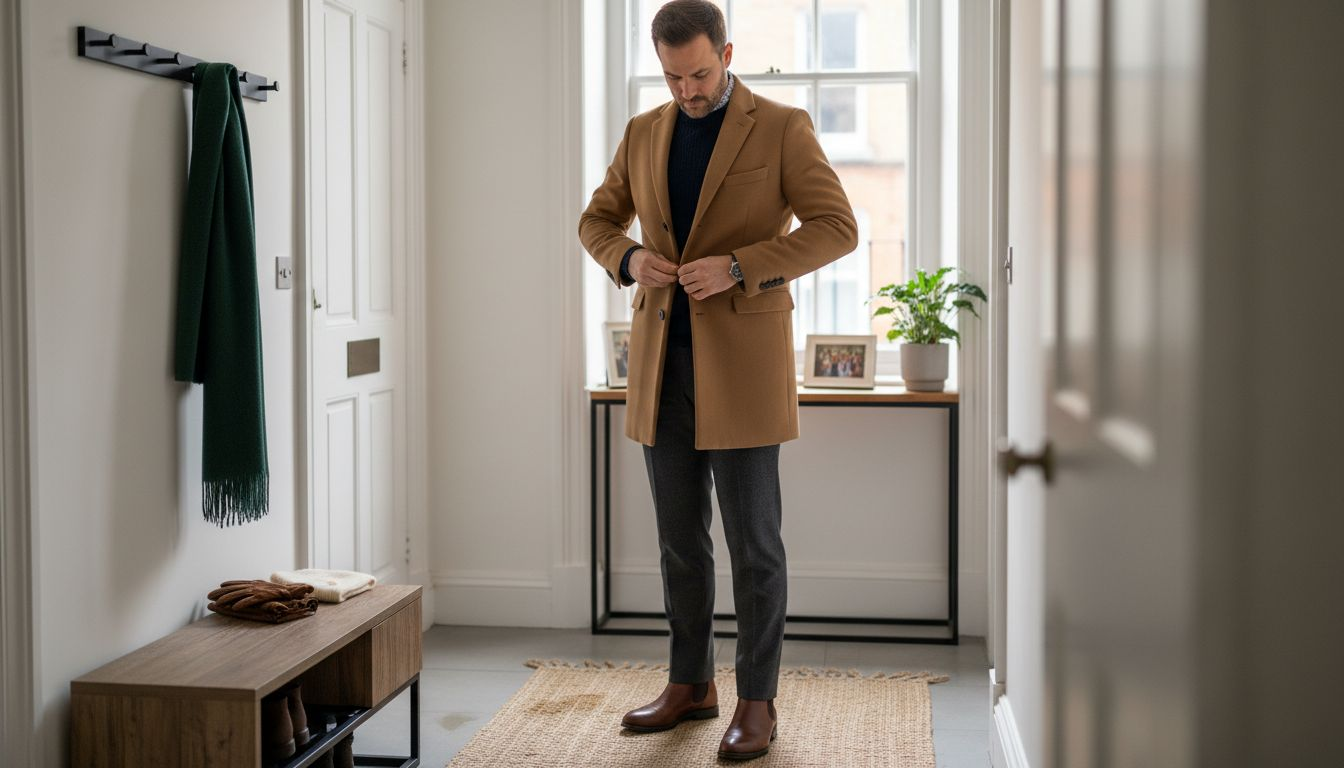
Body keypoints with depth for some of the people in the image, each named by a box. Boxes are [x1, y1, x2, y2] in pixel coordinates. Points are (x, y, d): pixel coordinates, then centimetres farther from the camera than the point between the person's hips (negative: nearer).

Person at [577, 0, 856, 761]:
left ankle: (757, 701, 12)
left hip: (743, 362, -5)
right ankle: (691, 685, 25)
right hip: (663, 362, 5)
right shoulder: (644, 132, 11)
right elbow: (597, 221, 18)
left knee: (753, 541, 0)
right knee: (680, 536, 12)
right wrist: (629, 258, -6)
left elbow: (838, 229, -11)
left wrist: (738, 267, -22)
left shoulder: (784, 128, -4)